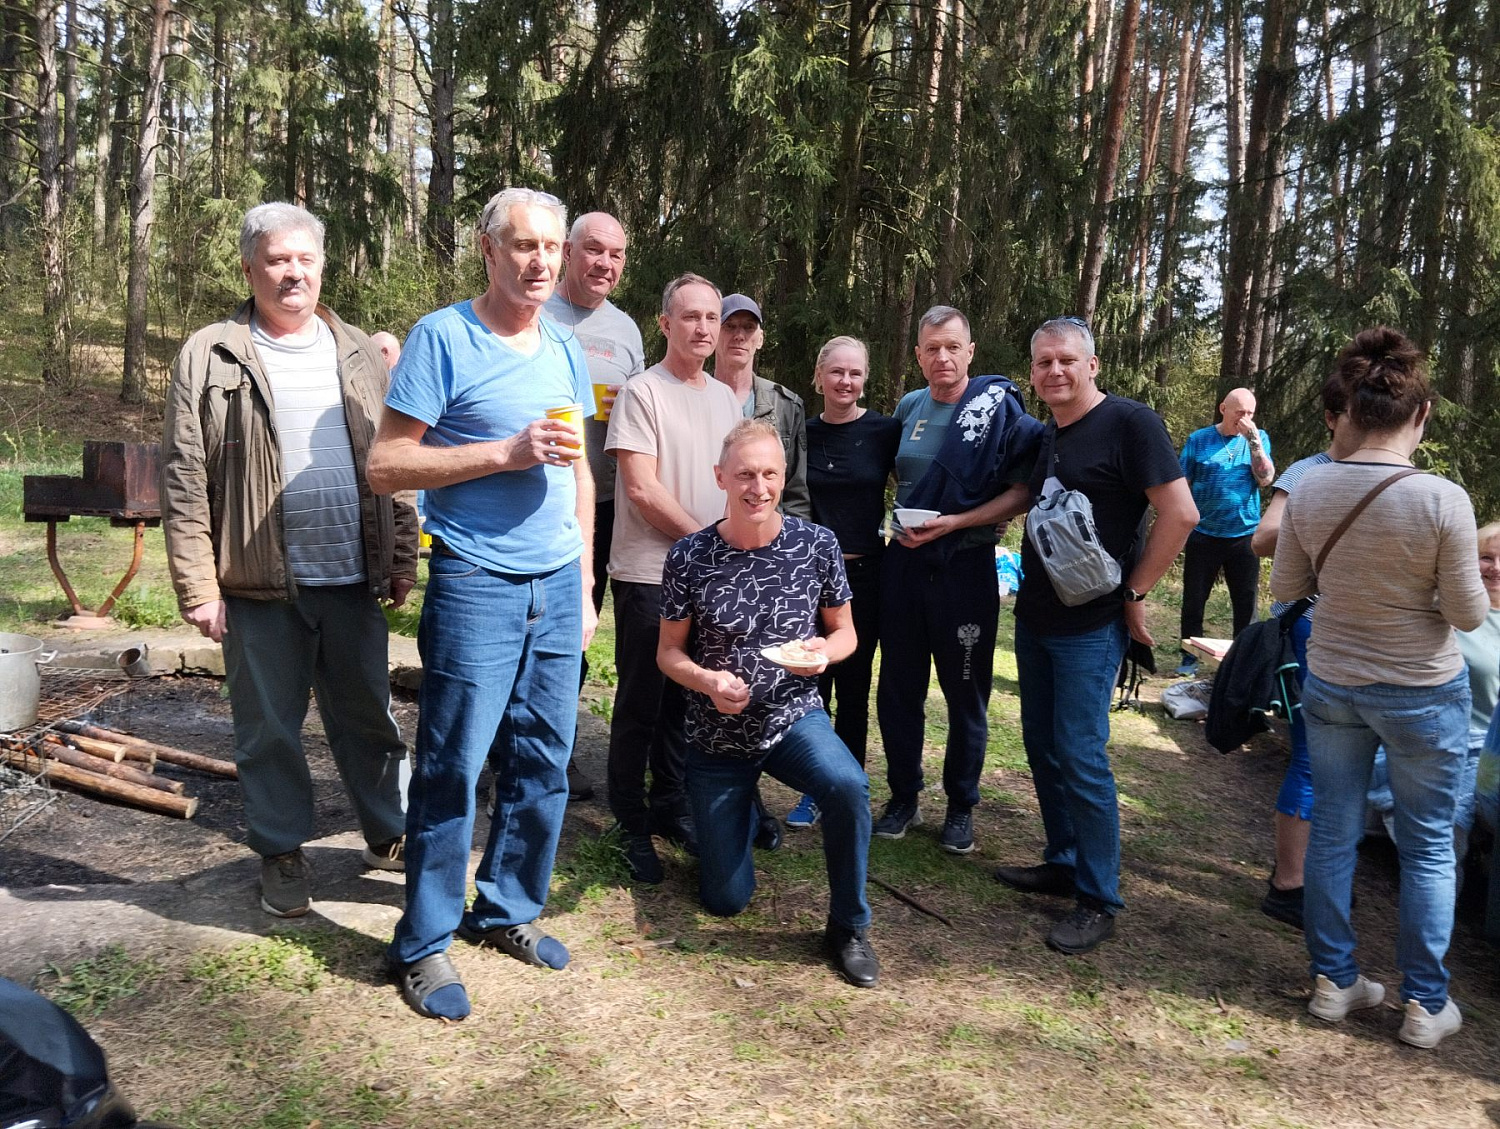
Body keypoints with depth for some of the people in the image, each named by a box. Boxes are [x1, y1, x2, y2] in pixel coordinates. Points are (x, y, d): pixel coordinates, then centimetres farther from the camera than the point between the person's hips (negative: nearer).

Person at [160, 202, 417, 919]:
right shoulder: (209, 356, -1)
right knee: (269, 729, 10)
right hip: (259, 586, -2)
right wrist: (198, 586, -8)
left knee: (368, 718, 13)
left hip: (353, 579, 3)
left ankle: (391, 836, 30)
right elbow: (184, 480, -4)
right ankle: (281, 853, 28)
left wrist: (402, 559, 6)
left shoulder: (358, 354, 10)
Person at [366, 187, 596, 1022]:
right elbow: (387, 465, -9)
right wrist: (508, 452, -17)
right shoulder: (443, 338, -5)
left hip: (557, 586, 6)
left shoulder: (566, 349, 13)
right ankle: (424, 943, 15)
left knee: (543, 762, 9)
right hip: (476, 583, -5)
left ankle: (508, 909, 28)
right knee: (452, 766, 0)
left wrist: (584, 584, 15)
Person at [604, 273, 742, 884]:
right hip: (649, 575, -6)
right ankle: (632, 826, 13)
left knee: (685, 700, 13)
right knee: (641, 705, 2)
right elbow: (642, 488, -14)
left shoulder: (725, 397, 14)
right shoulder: (642, 392, -8)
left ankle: (669, 807, 27)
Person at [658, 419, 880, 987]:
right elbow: (669, 652, -3)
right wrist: (708, 680, -25)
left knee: (847, 786, -34)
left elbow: (845, 632, 3)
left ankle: (848, 927, -8)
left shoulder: (816, 545, -10)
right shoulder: (689, 558, -13)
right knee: (726, 901, 6)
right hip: (717, 734, 0)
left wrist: (824, 651, -21)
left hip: (793, 716, 0)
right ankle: (744, 809, 40)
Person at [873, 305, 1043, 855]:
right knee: (898, 687, 10)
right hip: (904, 562, 4)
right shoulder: (909, 407, 7)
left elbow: (1022, 490, -11)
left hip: (965, 567, -4)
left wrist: (955, 522, -19)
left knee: (966, 694, 7)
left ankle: (961, 806, 25)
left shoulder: (999, 407, -7)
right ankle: (904, 797, 27)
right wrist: (902, 521, 8)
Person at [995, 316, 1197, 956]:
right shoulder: (1045, 436, 12)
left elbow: (1180, 514, -17)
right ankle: (1063, 863, 29)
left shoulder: (1129, 423, -12)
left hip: (1090, 625, -8)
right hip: (1034, 616, 8)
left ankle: (1099, 900, 5)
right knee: (1042, 746, 14)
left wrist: (1134, 595, -14)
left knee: (1080, 758, -7)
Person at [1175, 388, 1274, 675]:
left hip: (1244, 535, 1)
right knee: (1193, 599, 6)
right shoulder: (1199, 439, 0)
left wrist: (1252, 439, -14)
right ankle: (1190, 657, 17)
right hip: (1203, 534, -1)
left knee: (1246, 600, 8)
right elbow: (1183, 485, 2)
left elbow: (1266, 479, -8)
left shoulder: (1258, 438, 4)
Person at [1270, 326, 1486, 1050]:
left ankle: (1332, 981, 27)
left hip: (1330, 685, 3)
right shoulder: (1442, 500, -21)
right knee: (1429, 848, 14)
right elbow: (1468, 614, -13)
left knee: (1332, 832, 15)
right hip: (1423, 693, -3)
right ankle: (1425, 1004, 24)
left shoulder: (1308, 489, -11)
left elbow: (1284, 588, 0)